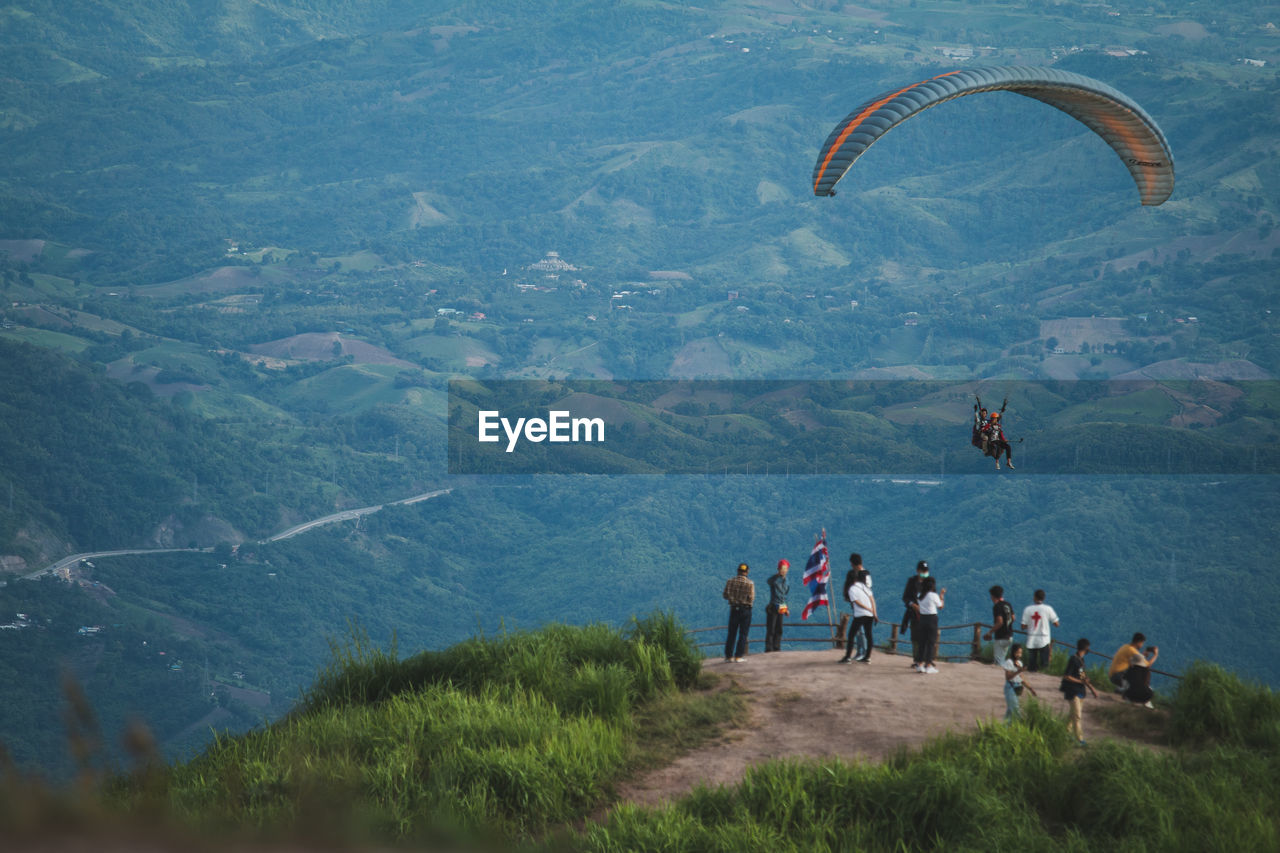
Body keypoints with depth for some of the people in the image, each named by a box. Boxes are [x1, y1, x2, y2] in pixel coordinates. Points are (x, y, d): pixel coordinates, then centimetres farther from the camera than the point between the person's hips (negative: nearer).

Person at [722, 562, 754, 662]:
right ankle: (738, 656, 3)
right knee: (743, 634, 5)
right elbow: (751, 599, -13)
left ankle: (728, 655, 15)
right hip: (745, 610, -3)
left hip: (734, 609, 3)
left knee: (732, 633, 12)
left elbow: (725, 596, 0)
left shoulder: (730, 581, -3)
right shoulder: (750, 583, -11)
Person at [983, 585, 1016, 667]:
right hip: (1009, 636, 9)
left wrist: (990, 632, -14)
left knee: (999, 661, -4)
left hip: (1000, 638, -9)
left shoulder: (997, 606, -16)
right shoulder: (1008, 605, 9)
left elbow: (1000, 622, -23)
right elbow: (1013, 618, 15)